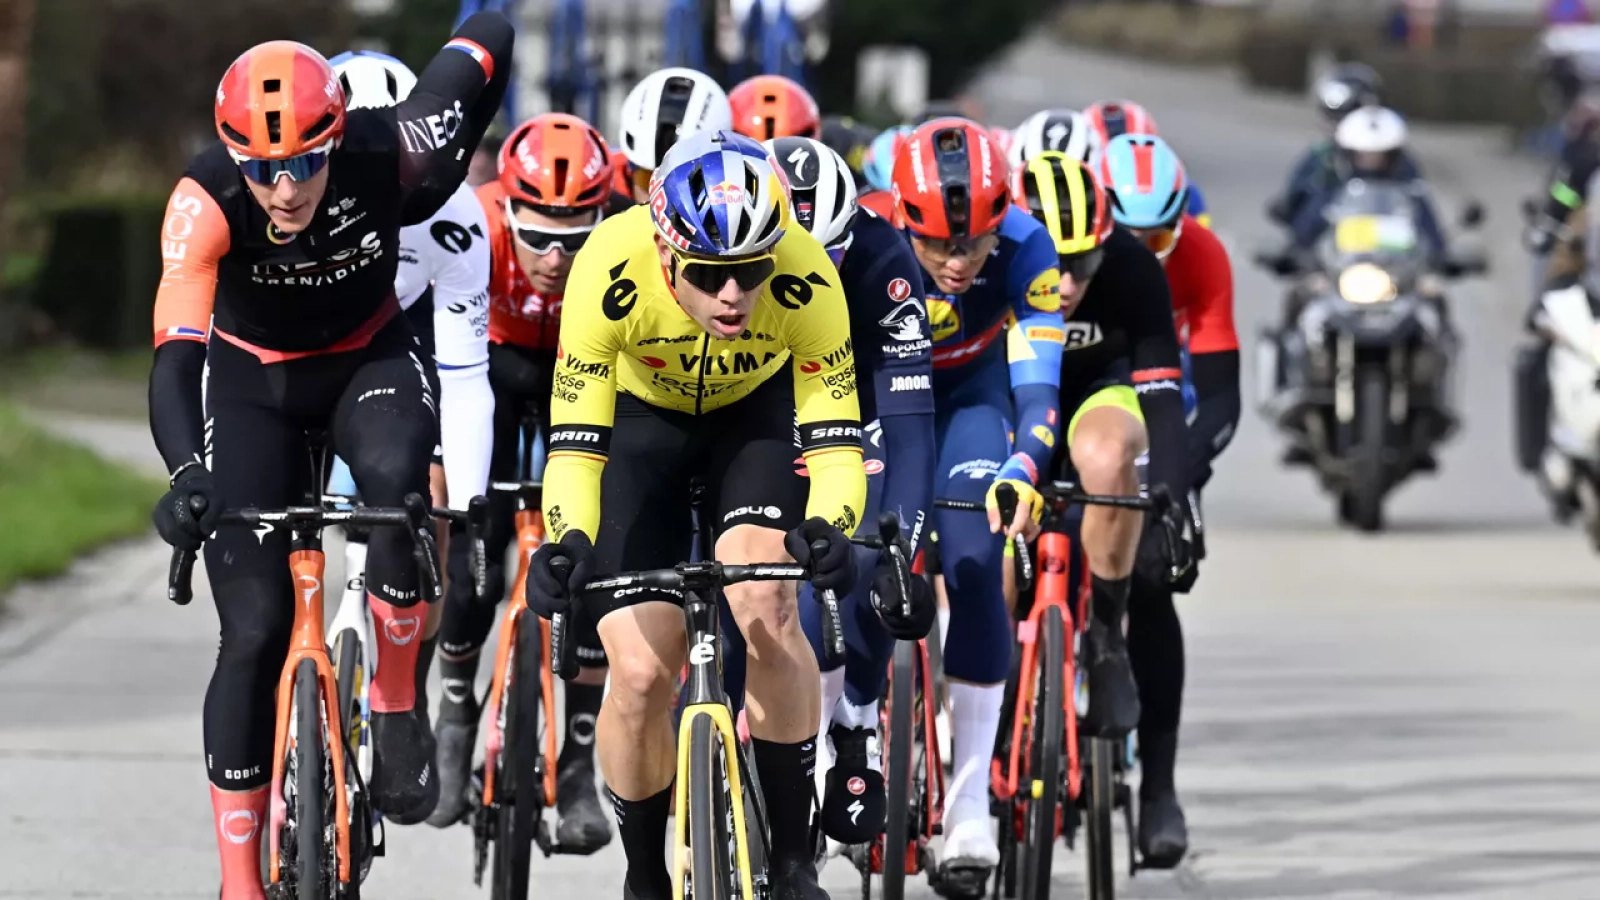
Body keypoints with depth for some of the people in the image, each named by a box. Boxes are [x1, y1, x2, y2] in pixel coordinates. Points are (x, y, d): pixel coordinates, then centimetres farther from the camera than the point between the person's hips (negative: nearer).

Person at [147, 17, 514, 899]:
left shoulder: (390, 155, -30)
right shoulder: (205, 202, -34)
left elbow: (487, 39, -14)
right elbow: (176, 354, -45)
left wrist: (446, 173, 0)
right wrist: (186, 474, -61)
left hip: (369, 361, 1)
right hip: (251, 380, -1)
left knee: (397, 479, -35)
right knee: (255, 628, -9)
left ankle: (396, 710, -13)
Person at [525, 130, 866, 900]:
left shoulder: (806, 279, -35)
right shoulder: (611, 269, -37)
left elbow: (835, 438, -31)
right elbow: (575, 440, -34)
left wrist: (828, 528, -51)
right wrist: (569, 543, -51)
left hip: (754, 412, 0)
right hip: (639, 416, 0)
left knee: (766, 611, -25)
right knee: (641, 673, -11)